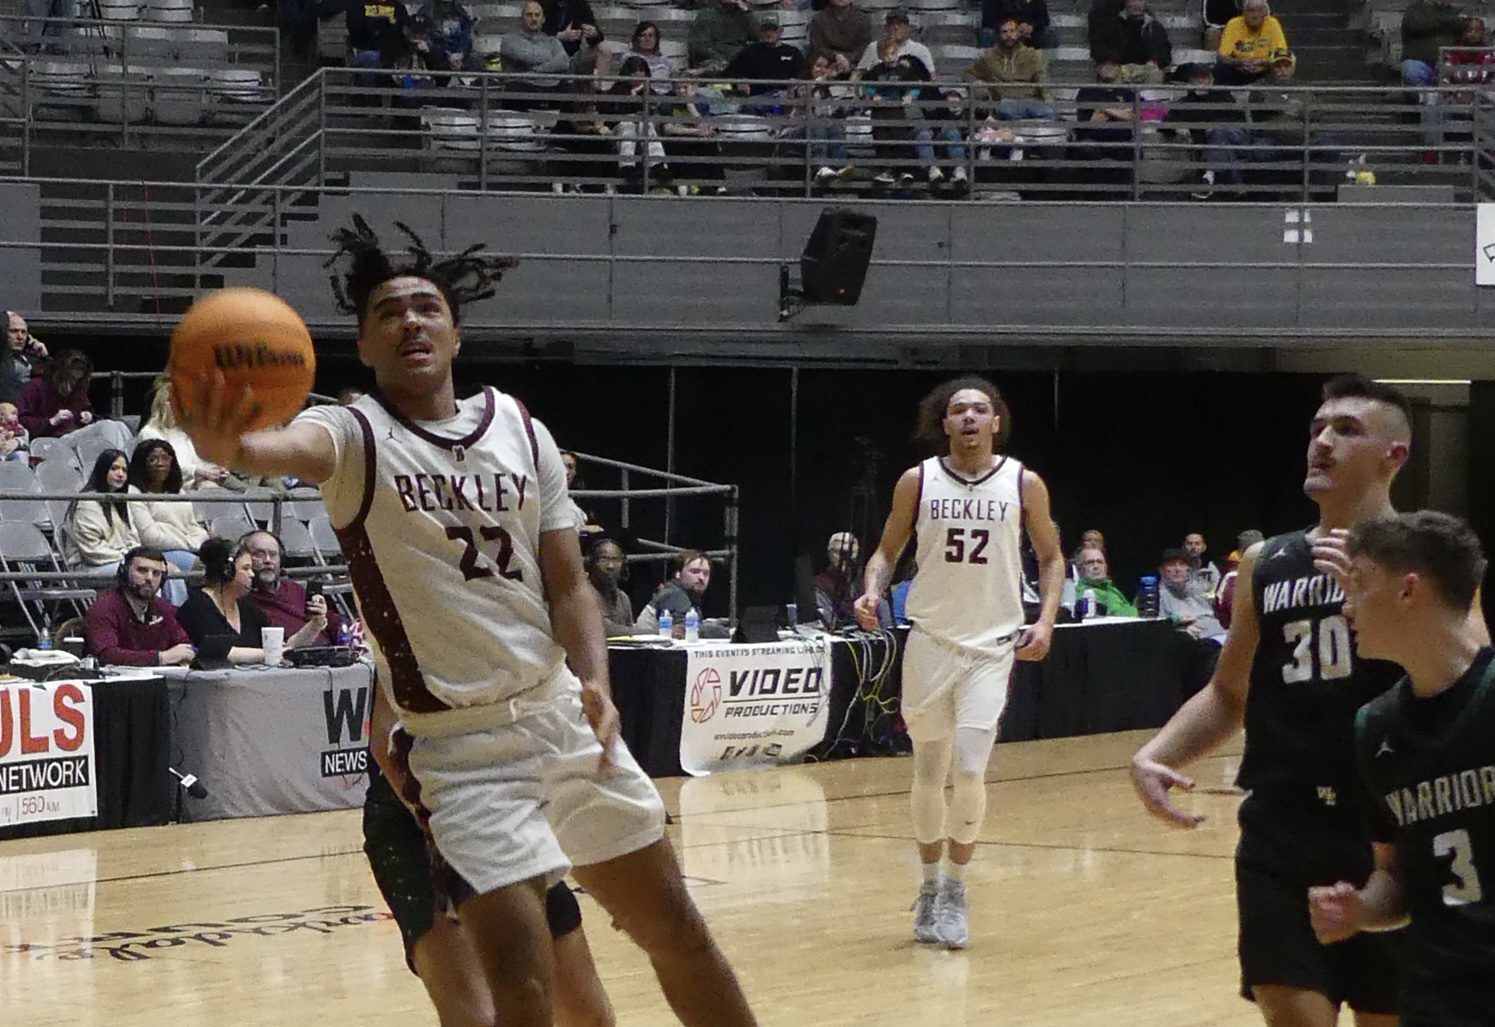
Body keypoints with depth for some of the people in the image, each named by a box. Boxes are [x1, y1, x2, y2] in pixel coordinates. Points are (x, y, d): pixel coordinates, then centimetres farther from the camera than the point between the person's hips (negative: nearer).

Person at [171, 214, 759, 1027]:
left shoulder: (522, 433, 5)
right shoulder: (357, 436, -9)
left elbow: (567, 583, 9)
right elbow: (295, 447, -34)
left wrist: (595, 680, -11)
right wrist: (231, 448, -58)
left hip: (563, 716, 5)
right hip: (458, 746, -5)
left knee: (675, 931, 14)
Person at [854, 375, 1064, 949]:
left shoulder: (1023, 485, -2)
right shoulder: (918, 481, 0)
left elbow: (1051, 557, 9)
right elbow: (888, 550, 9)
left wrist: (1046, 620, -5)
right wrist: (872, 592, -11)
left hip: (993, 644, -1)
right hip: (930, 641, 1)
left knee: (969, 772, -12)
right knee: (929, 774, 8)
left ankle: (955, 889, 5)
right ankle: (930, 886, 24)